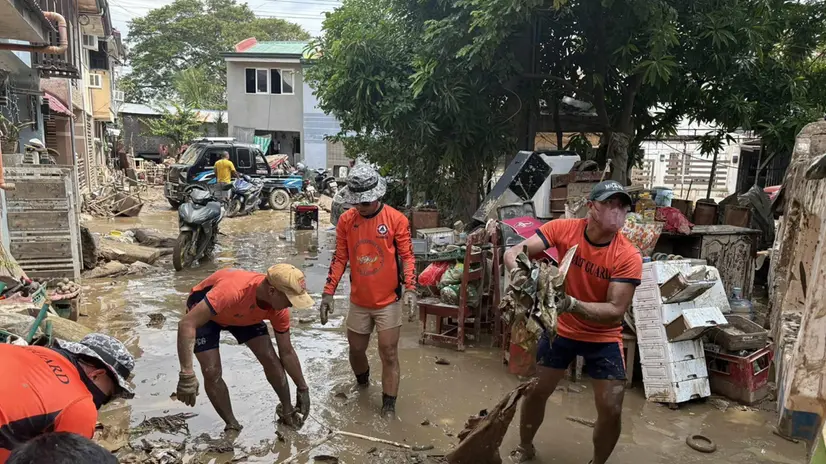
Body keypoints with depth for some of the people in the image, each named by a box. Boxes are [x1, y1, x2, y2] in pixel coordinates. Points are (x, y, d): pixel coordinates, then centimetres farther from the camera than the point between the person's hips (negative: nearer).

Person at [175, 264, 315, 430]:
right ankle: (232, 425, 7)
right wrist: (186, 376, -50)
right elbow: (186, 324, -46)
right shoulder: (232, 291, -47)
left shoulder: (279, 309, -26)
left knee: (270, 359, -6)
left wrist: (303, 388, -4)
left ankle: (288, 411, 16)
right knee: (212, 372, -15)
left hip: (244, 314, 4)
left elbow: (287, 352, -11)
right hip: (204, 311, -4)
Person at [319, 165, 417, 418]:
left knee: (389, 355, 1)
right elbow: (340, 259, 1)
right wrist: (328, 292, -3)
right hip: (359, 301, 4)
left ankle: (389, 406, 14)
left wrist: (410, 289, -23)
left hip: (388, 301, -3)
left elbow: (407, 256, -10)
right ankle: (362, 384, 48)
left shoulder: (396, 219, -13)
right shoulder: (346, 220, -4)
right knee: (356, 350, 18)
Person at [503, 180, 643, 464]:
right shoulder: (564, 229, -18)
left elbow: (616, 312, -25)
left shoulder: (628, 257, -22)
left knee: (611, 411, -1)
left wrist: (572, 304, -40)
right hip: (561, 329, 1)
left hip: (604, 338, -1)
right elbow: (513, 253, -20)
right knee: (535, 392, 11)